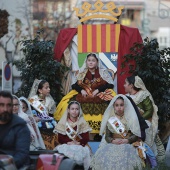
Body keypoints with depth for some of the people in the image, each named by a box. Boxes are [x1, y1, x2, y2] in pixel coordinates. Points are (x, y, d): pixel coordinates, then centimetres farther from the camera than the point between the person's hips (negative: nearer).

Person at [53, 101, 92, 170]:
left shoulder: (82, 123, 7)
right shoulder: (63, 122, 5)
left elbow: (86, 139, 0)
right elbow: (60, 139, 1)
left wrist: (77, 143, -15)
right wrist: (69, 142, -15)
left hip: (80, 147, 0)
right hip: (65, 146, 0)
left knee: (85, 151, -29)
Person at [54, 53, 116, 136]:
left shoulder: (103, 72, 8)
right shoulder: (82, 72, 13)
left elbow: (110, 85, 0)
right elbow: (74, 85, 10)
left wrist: (98, 90, -13)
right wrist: (81, 90, -10)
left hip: (100, 94, -2)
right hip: (84, 95, 2)